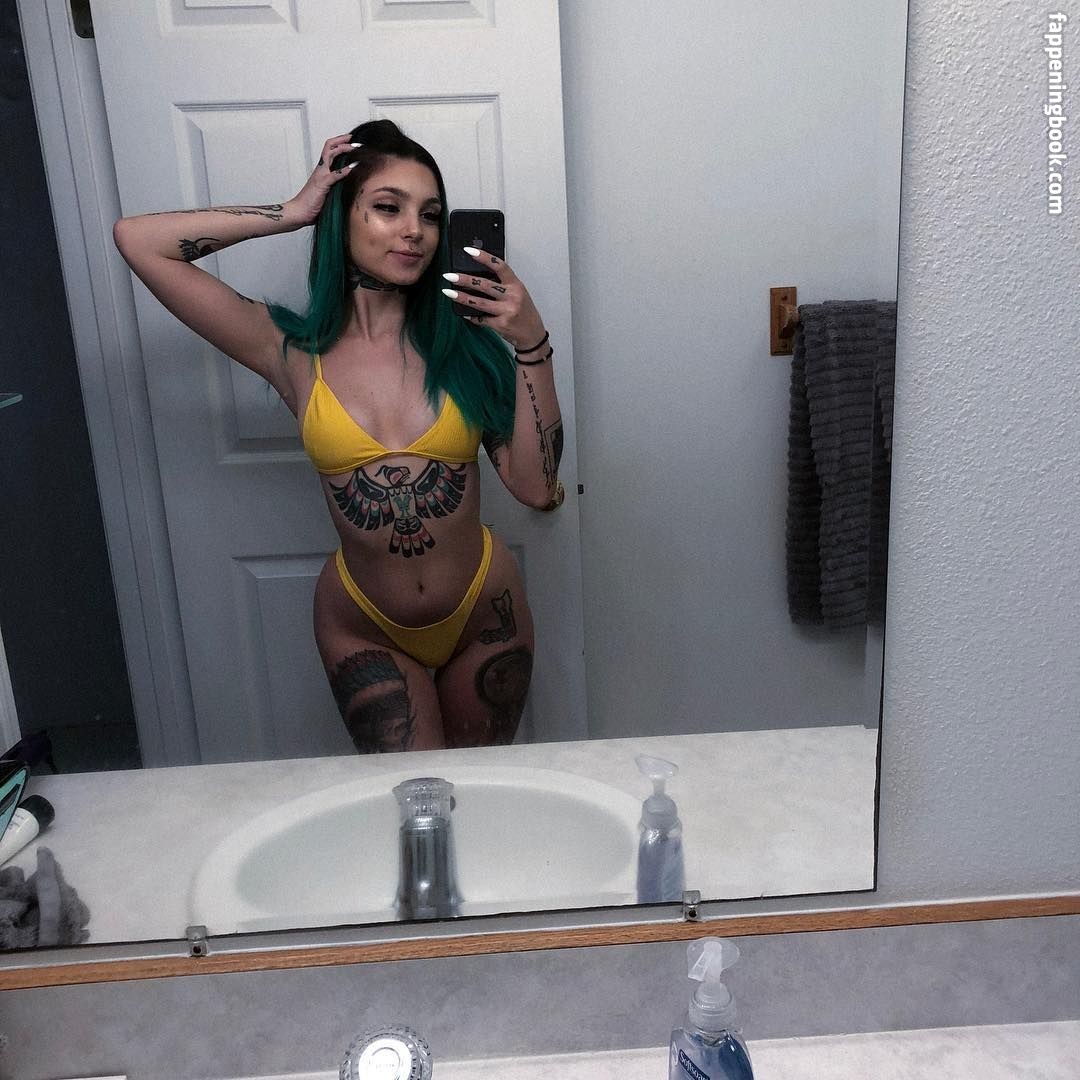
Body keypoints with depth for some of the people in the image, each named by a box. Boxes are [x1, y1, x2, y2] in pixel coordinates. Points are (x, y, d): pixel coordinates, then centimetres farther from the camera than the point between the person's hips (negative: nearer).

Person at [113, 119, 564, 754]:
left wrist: (531, 344, -18)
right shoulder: (293, 350, -7)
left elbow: (537, 487, -11)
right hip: (366, 629, -1)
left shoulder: (462, 341, -7)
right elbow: (136, 239, -11)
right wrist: (290, 214, -10)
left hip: (484, 613, 2)